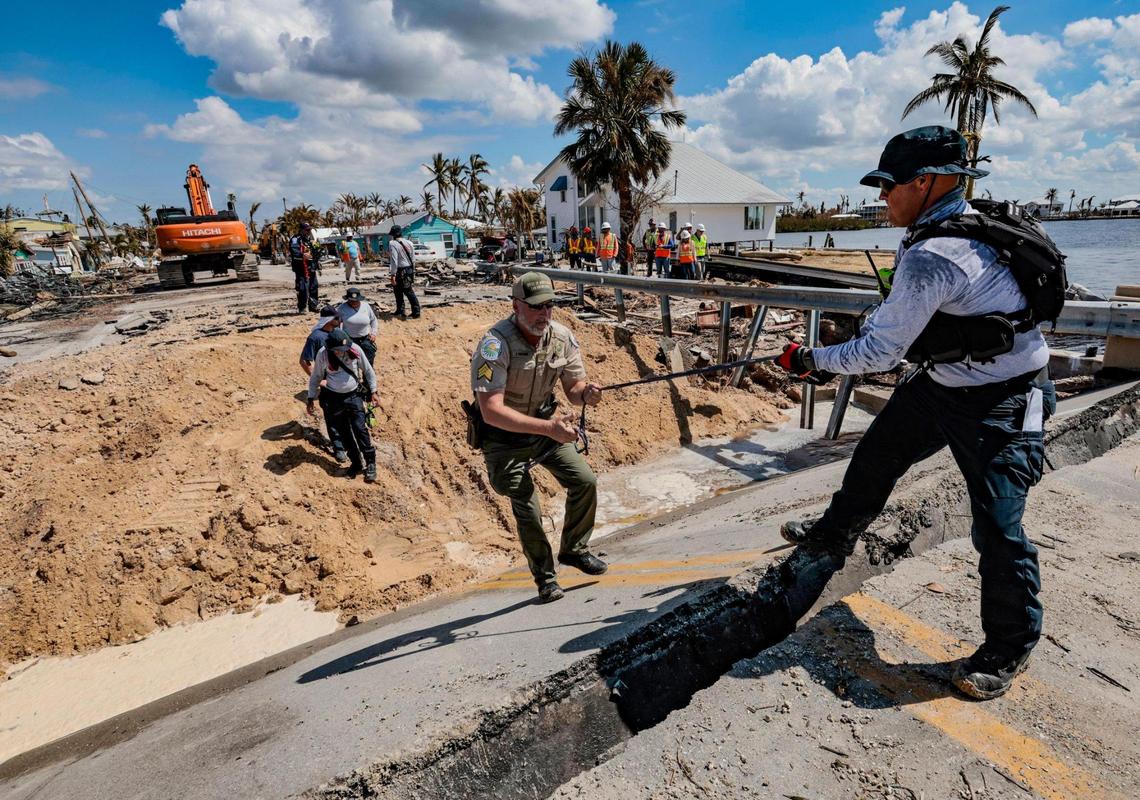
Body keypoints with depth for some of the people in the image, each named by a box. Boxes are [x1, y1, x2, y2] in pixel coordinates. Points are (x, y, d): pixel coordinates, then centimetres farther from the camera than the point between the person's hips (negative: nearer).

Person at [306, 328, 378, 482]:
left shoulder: (355, 350, -13)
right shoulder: (323, 354, -14)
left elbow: (368, 370, 2)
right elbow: (316, 377, 1)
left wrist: (373, 391, 4)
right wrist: (311, 399, 2)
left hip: (354, 396, -1)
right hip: (333, 398, 1)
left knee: (360, 429, -8)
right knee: (344, 433, 7)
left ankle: (370, 463, 5)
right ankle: (356, 463, 22)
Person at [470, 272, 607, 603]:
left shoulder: (562, 337, -11)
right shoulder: (496, 344, -29)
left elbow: (573, 387, 0)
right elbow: (491, 411, -36)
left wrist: (585, 393, -25)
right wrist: (548, 428, -41)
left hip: (546, 424, 5)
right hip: (505, 435, -5)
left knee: (585, 480, -3)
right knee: (527, 510, -6)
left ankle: (574, 549, 23)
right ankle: (545, 577, 20)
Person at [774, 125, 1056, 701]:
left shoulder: (932, 257, -29)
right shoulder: (963, 224, 3)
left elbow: (879, 352, -26)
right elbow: (895, 318, 11)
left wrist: (812, 360, -12)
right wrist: (833, 359, 6)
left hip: (999, 404, -10)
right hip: (946, 379, 10)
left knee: (996, 527, -3)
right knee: (875, 457, 17)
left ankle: (1007, 652, 19)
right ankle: (832, 539, 38)